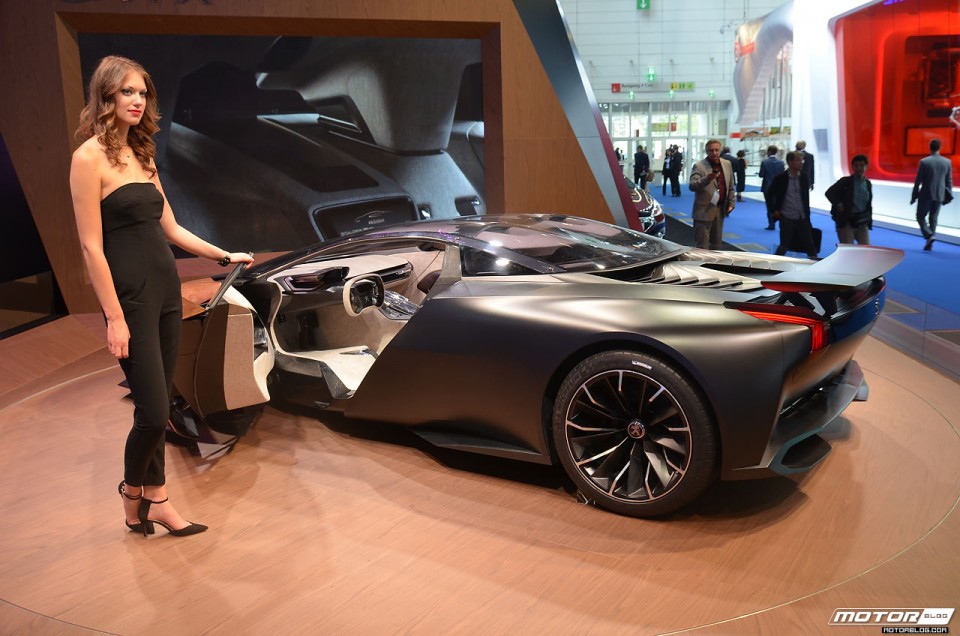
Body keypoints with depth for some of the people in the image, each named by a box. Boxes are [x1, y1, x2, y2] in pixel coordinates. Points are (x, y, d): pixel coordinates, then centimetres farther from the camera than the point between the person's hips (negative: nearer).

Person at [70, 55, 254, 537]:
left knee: (157, 408, 12)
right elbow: (91, 247, -14)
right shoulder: (89, 157, -10)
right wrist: (115, 318, -16)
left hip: (166, 288, 8)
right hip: (130, 296, -7)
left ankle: (154, 501, 24)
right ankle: (134, 492, 23)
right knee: (154, 411, -4)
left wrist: (224, 256, 18)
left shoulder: (140, 154, 13)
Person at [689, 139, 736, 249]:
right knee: (702, 245, -4)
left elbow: (730, 187, 16)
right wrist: (707, 179, -35)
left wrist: (731, 203, 9)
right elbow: (692, 186, -20)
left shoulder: (727, 164, 9)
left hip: (720, 210, 6)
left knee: (717, 244, 16)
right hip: (704, 210, -6)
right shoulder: (699, 166, -9)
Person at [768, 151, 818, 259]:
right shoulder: (780, 178, -6)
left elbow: (806, 196, 15)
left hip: (803, 218, 4)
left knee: (810, 246, 4)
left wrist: (807, 213, 11)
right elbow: (769, 194, 3)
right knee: (784, 246, 3)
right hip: (787, 219, -3)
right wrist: (775, 210, -2)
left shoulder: (803, 177, 5)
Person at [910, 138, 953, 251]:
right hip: (939, 196, 4)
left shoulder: (924, 162, -11)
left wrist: (914, 197, -1)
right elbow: (949, 181, 4)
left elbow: (918, 181, -8)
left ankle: (929, 235, -14)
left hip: (926, 195, -4)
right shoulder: (947, 162, -1)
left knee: (920, 216, 9)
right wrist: (948, 195, 13)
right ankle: (929, 244, 14)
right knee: (933, 219, 13)